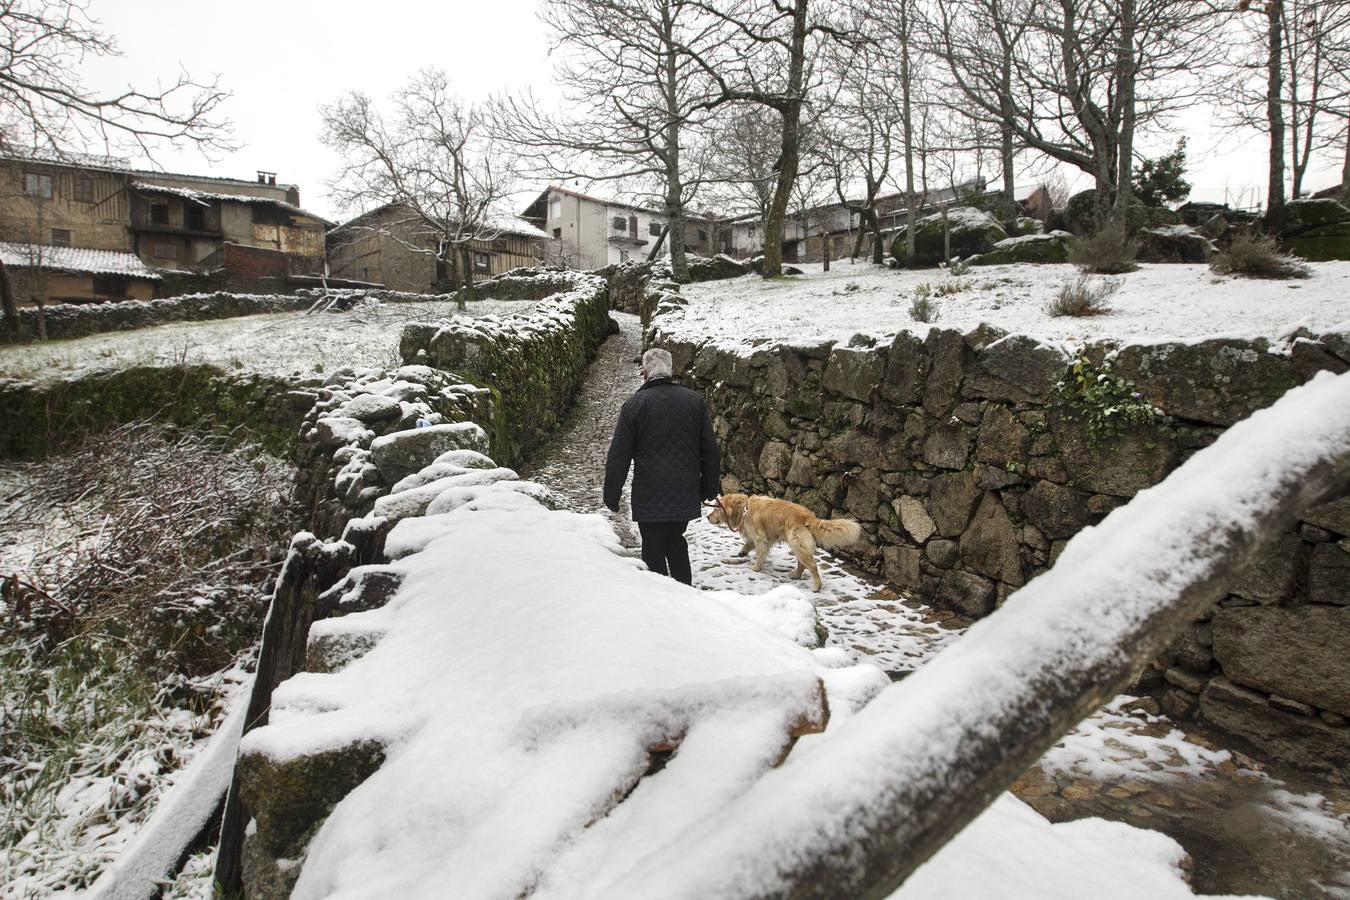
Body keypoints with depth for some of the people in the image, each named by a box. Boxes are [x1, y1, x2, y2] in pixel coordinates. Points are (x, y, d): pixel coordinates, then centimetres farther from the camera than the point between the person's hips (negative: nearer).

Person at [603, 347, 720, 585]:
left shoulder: (634, 404, -7)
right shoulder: (695, 400, 4)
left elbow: (618, 456, -6)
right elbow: (710, 449, 7)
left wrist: (611, 495, 4)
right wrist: (710, 487, 16)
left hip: (650, 497, -4)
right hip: (686, 494, 5)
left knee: (654, 551, 6)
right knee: (676, 540, 22)